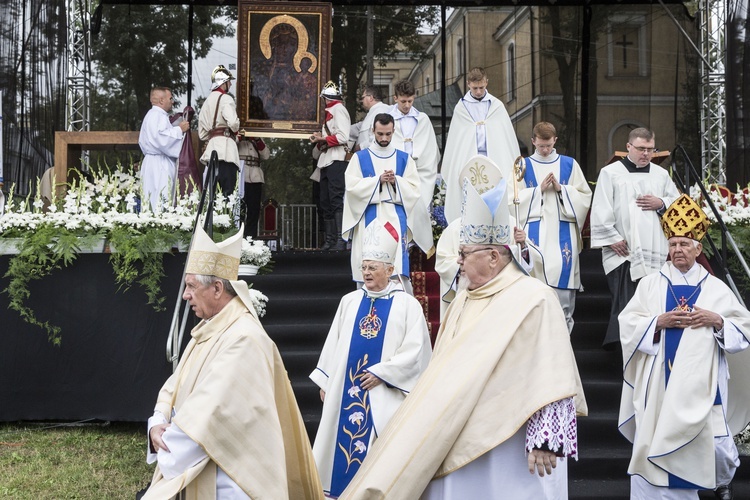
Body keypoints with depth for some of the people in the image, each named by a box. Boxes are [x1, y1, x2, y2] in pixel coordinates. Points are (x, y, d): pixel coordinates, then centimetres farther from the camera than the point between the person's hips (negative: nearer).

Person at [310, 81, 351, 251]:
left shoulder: (338, 109, -5)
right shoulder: (330, 111, 22)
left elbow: (343, 137, -16)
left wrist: (322, 139, -8)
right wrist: (320, 139, 5)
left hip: (336, 161, -10)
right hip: (326, 162, 10)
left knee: (336, 201, -14)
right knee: (326, 203, 9)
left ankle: (341, 241, -17)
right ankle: (330, 240, 13)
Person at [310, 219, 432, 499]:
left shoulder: (407, 305, -3)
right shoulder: (349, 302, 9)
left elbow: (414, 350, -10)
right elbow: (333, 344, 12)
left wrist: (381, 372, -15)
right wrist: (325, 381, 9)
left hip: (383, 392, -4)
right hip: (346, 387, 4)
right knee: (343, 440, 6)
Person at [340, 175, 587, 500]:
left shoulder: (533, 300, -10)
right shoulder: (463, 301, 12)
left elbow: (552, 379, -15)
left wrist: (545, 441, -19)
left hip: (500, 446, -7)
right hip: (454, 442, 7)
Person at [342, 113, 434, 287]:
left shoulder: (404, 159, 13)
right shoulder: (360, 158, 9)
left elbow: (414, 189, 6)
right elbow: (352, 187, -2)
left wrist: (396, 181, -11)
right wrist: (378, 180, -12)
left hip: (395, 219, 1)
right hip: (369, 219, -1)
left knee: (399, 267, -12)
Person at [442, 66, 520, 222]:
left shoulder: (497, 106, 8)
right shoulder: (461, 107, 8)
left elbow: (508, 136, 8)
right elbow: (453, 140, 9)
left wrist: (514, 166, 3)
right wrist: (448, 171, 5)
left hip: (495, 160, 0)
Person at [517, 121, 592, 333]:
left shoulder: (569, 164, 11)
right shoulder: (524, 166, 9)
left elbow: (584, 196, 6)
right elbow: (516, 198, 2)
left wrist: (560, 188, -7)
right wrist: (540, 189, -9)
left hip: (563, 233, 1)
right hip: (535, 233, -1)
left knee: (563, 283, -4)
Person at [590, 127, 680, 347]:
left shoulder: (661, 174, 17)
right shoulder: (610, 172, 4)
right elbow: (601, 210, -2)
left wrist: (661, 204, -2)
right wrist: (612, 238, -11)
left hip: (655, 251, 4)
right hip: (623, 251, -4)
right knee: (624, 301, -11)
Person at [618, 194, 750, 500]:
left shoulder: (715, 288, 8)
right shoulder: (651, 284, 7)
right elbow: (627, 324, 0)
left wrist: (717, 321, -10)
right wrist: (659, 321, -15)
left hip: (702, 382, 0)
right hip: (661, 381, 0)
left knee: (716, 442, -2)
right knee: (658, 440, -3)